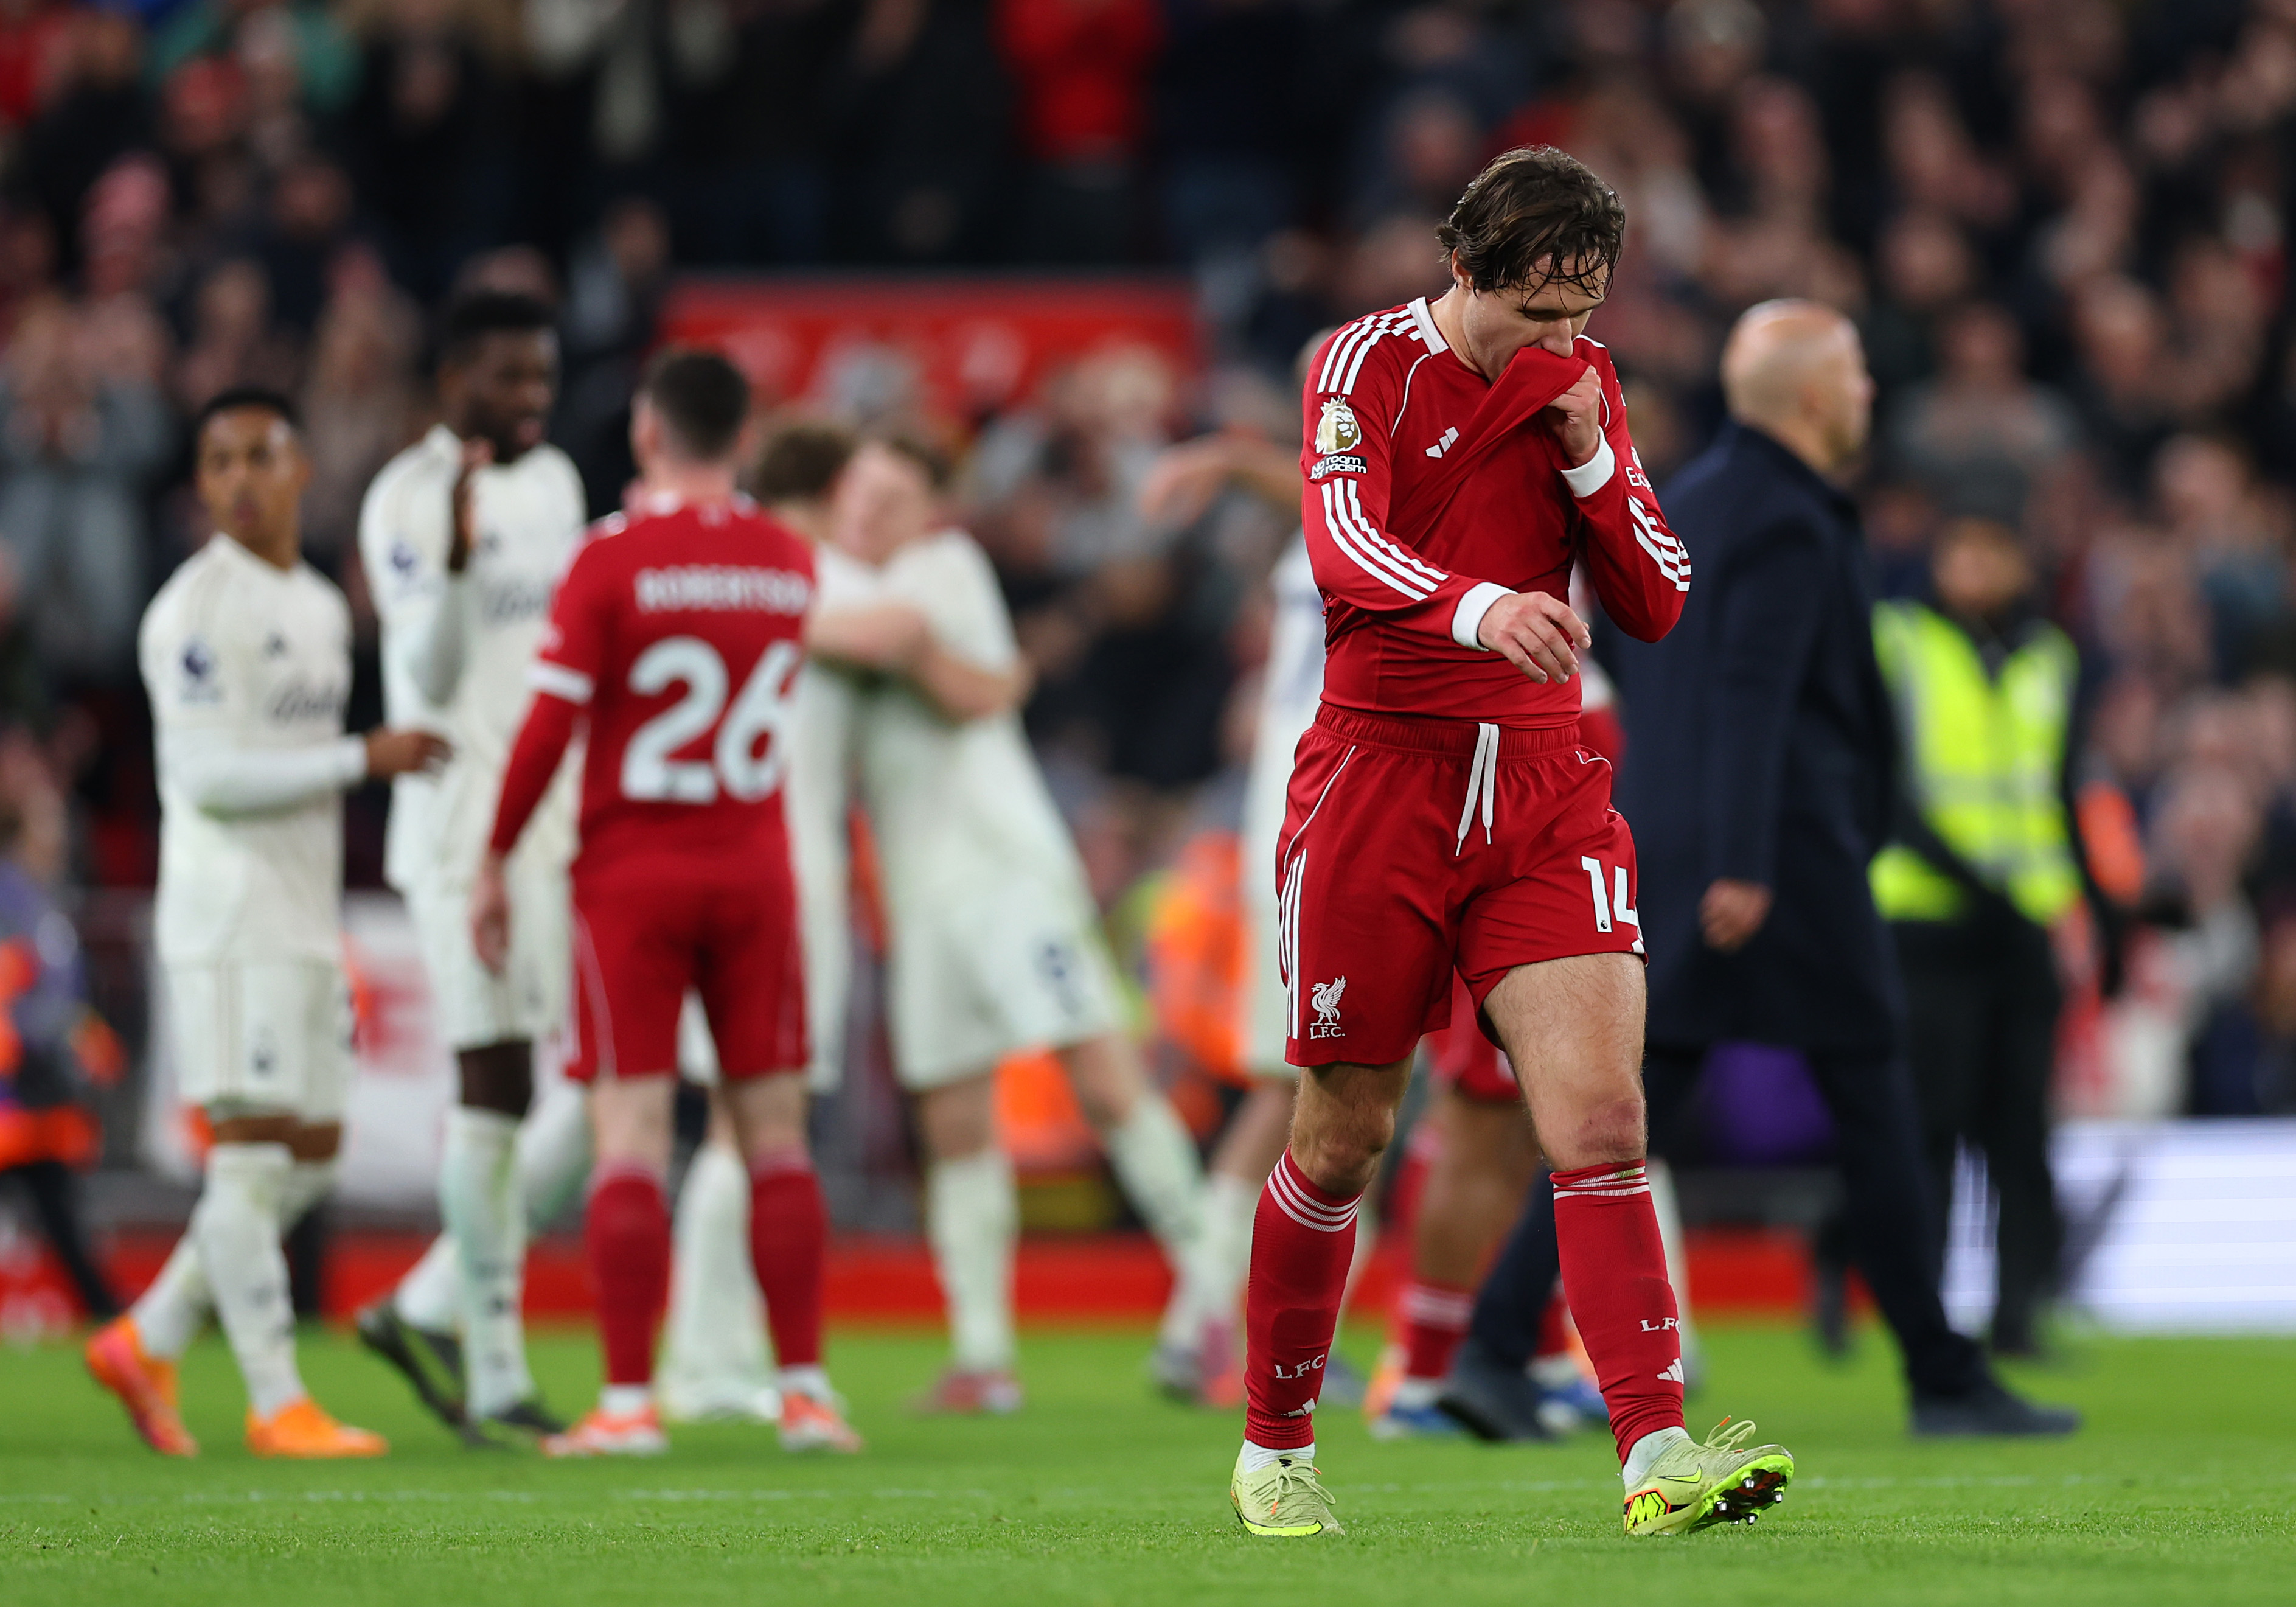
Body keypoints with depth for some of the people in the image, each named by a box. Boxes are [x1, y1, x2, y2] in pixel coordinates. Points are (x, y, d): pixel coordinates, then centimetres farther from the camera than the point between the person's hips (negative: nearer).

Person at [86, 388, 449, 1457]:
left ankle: (147, 1345, 17)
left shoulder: (322, 608, 16)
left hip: (306, 920, 9)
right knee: (252, 1147, -8)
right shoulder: (195, 610, -10)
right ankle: (277, 1404, -6)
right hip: (227, 918, -9)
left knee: (312, 1157, 9)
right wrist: (363, 760, -16)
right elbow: (207, 778, -17)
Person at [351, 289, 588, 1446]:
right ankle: (498, 1377, -3)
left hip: (562, 824, 7)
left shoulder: (554, 482, 14)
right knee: (496, 1087, -8)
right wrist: (456, 560, -33)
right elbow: (431, 678, -18)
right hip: (464, 826, -7)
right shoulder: (407, 500, -10)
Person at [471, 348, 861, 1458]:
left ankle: (629, 1400, -9)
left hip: (631, 875, -3)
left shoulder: (612, 560, -10)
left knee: (630, 1137, -4)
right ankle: (806, 1392, 4)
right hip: (754, 868, 3)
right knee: (776, 1135, 7)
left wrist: (494, 863, -2)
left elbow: (548, 726, -12)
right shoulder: (789, 564, 4)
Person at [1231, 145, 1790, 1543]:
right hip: (1378, 781, -3)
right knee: (1347, 1136, 5)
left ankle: (1658, 1452, -20)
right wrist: (1474, 606, -41)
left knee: (1603, 1114, -13)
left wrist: (1587, 456, -7)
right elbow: (1342, 545, -22)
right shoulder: (1373, 364, -4)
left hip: (1544, 789, 3)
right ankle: (1274, 1448, 23)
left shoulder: (1583, 386, 9)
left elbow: (1658, 606, 8)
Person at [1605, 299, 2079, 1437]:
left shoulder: (1682, 502, 17)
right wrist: (1742, 865, -27)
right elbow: (1752, 694, -22)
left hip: (1665, 854, 8)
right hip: (1786, 855, -8)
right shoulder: (1790, 525, -12)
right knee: (1872, 1107, 1)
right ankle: (1944, 1379, 5)